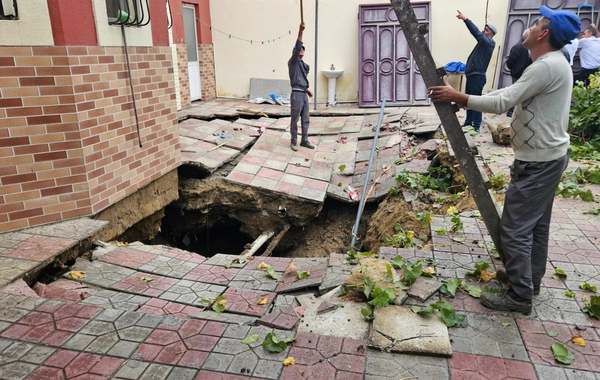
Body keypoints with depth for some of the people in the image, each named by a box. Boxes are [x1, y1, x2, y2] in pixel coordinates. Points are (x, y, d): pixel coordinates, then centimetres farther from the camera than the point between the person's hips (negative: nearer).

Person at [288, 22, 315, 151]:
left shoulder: (304, 65, 19)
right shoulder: (293, 62, -4)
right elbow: (297, 46, -18)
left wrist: (307, 89, 28)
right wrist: (300, 31, -26)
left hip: (304, 94, 8)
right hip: (296, 94, -8)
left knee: (305, 120, 10)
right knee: (295, 119, -2)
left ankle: (304, 141, 18)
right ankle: (293, 142, 6)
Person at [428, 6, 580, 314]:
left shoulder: (547, 66, -22)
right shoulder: (552, 64, 12)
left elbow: (502, 103, -27)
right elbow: (509, 94, 14)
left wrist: (457, 97, -20)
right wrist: (466, 100, 6)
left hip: (537, 162, -11)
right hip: (548, 156, 11)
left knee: (515, 229, -5)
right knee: (537, 223, 19)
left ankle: (520, 296, 5)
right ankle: (530, 279, 33)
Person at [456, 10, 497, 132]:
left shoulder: (489, 42, -10)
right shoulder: (483, 42, 22)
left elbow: (476, 32, -20)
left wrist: (465, 19, -24)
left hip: (477, 76, -10)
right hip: (472, 75, 10)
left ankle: (476, 125, -5)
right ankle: (469, 122, 23)